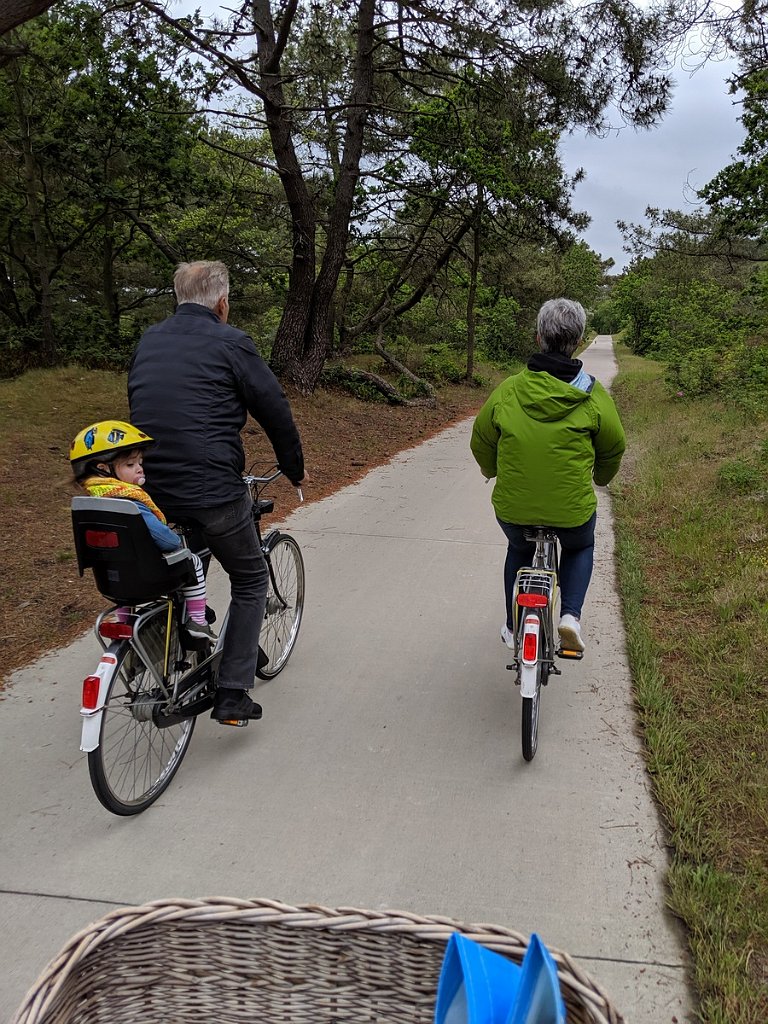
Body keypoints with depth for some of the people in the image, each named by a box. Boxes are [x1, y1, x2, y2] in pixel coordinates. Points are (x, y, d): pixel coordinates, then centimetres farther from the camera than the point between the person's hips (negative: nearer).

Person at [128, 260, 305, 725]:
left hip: (150, 489, 6)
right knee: (251, 581, 12)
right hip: (212, 490, -6)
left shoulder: (148, 341, 14)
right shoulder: (231, 343, -5)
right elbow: (275, 411, -2)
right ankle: (232, 694, 9)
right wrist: (296, 469, 14)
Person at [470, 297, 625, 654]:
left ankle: (513, 628, 38)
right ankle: (571, 615, 12)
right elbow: (613, 449, 5)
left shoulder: (507, 390, -6)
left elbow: (481, 444, 7)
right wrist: (601, 477, 28)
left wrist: (493, 472, 29)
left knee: (519, 549, 34)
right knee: (580, 547, 33)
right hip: (572, 510, -1)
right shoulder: (594, 397, -8)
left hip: (513, 507, 1)